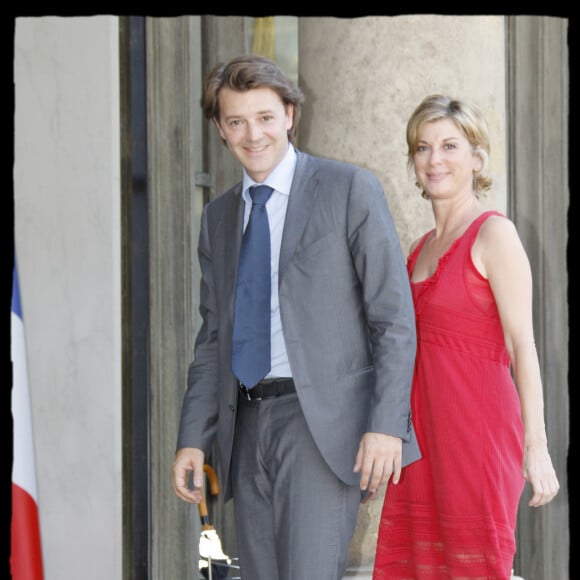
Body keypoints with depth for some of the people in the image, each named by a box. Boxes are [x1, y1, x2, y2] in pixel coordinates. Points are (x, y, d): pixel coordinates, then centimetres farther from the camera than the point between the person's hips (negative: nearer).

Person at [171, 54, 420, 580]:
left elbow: (394, 317, -6)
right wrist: (193, 439, 9)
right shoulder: (219, 217, 16)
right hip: (248, 426, 6)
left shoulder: (350, 189, -1)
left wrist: (386, 424, -15)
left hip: (326, 421, -6)